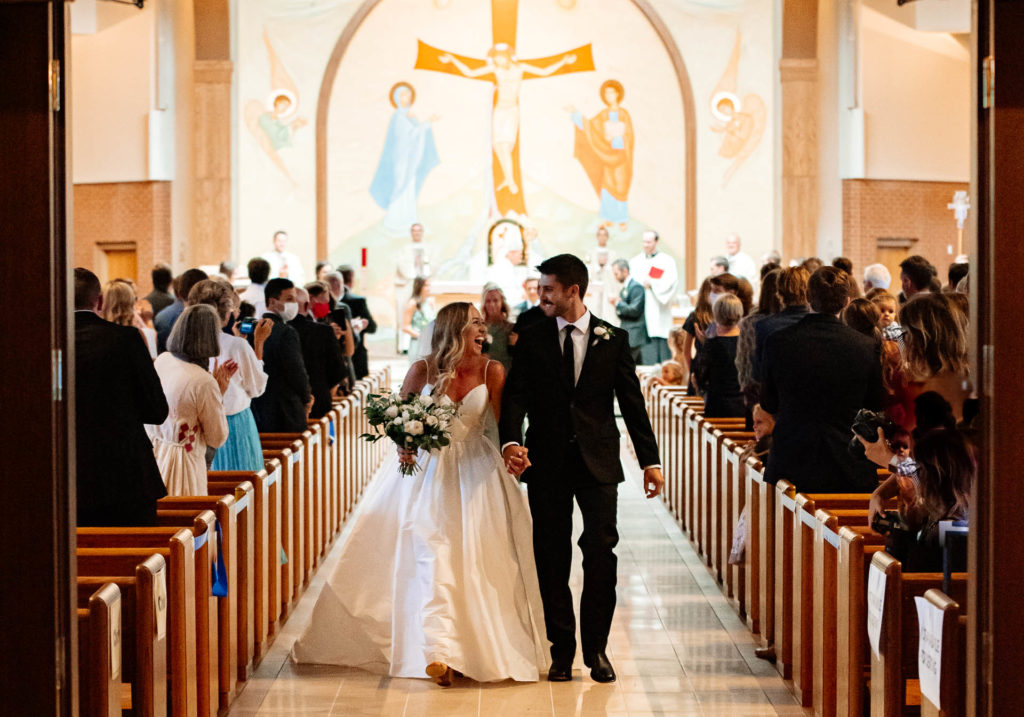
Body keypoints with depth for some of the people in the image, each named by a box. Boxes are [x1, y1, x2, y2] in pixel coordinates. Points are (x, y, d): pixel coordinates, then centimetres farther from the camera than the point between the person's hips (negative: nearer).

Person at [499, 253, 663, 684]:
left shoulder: (612, 340, 4)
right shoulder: (531, 341, 5)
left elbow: (632, 402, 5)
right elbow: (515, 397, -5)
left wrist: (650, 460, 2)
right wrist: (511, 442, -24)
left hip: (598, 463, -1)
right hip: (547, 464, 1)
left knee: (601, 551, -6)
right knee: (551, 557, 4)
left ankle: (596, 647, 5)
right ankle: (562, 649, 14)